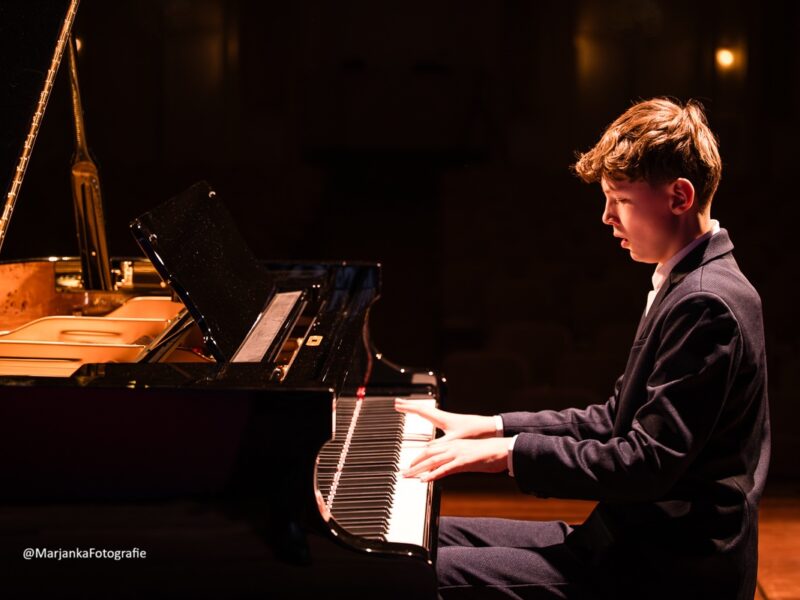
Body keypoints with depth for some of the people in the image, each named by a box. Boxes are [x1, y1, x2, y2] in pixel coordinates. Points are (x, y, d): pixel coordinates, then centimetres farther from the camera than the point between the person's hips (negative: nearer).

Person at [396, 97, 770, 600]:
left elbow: (645, 466, -25)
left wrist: (509, 452, -18)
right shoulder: (691, 286, 12)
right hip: (634, 538, 10)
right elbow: (615, 421, 15)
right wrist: (495, 426, 9)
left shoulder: (707, 304, -21)